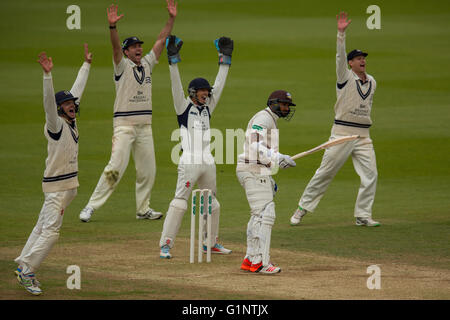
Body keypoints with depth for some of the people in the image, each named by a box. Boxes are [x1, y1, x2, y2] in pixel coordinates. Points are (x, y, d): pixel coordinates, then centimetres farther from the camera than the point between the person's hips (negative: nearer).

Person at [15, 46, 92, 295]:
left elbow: (77, 89, 19)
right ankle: (27, 270, -9)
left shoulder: (71, 121, 10)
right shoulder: (56, 124, -12)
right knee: (50, 230, -12)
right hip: (56, 185, -9)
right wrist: (47, 74, -42)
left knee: (43, 227, 11)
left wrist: (86, 64, 25)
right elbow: (49, 101, -29)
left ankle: (23, 267, 16)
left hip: (69, 184, 9)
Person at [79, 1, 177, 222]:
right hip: (124, 124, -6)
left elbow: (161, 41, 12)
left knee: (148, 170, 5)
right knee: (116, 167, -13)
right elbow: (115, 47, -19)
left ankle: (143, 209, 16)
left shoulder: (147, 64, 14)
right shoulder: (122, 66, -1)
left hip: (145, 125, 6)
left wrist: (171, 18, 4)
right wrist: (112, 26, -36)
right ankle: (92, 206, -10)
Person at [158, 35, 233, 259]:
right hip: (189, 162, -6)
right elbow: (176, 87, -10)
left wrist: (225, 59, 14)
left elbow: (219, 86, 17)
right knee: (180, 201, -11)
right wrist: (173, 60, -18)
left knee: (212, 204, 13)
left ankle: (211, 242, 25)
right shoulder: (184, 107, 1)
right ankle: (165, 244, -12)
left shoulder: (207, 108, 16)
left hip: (207, 162, 6)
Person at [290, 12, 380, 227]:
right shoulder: (345, 77, -4)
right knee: (325, 172, -1)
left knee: (370, 175, -5)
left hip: (363, 135, 5)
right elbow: (340, 56, -19)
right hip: (342, 133, -5)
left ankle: (363, 216, 2)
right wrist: (341, 33, -31)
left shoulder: (372, 82, 12)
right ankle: (303, 208, 10)